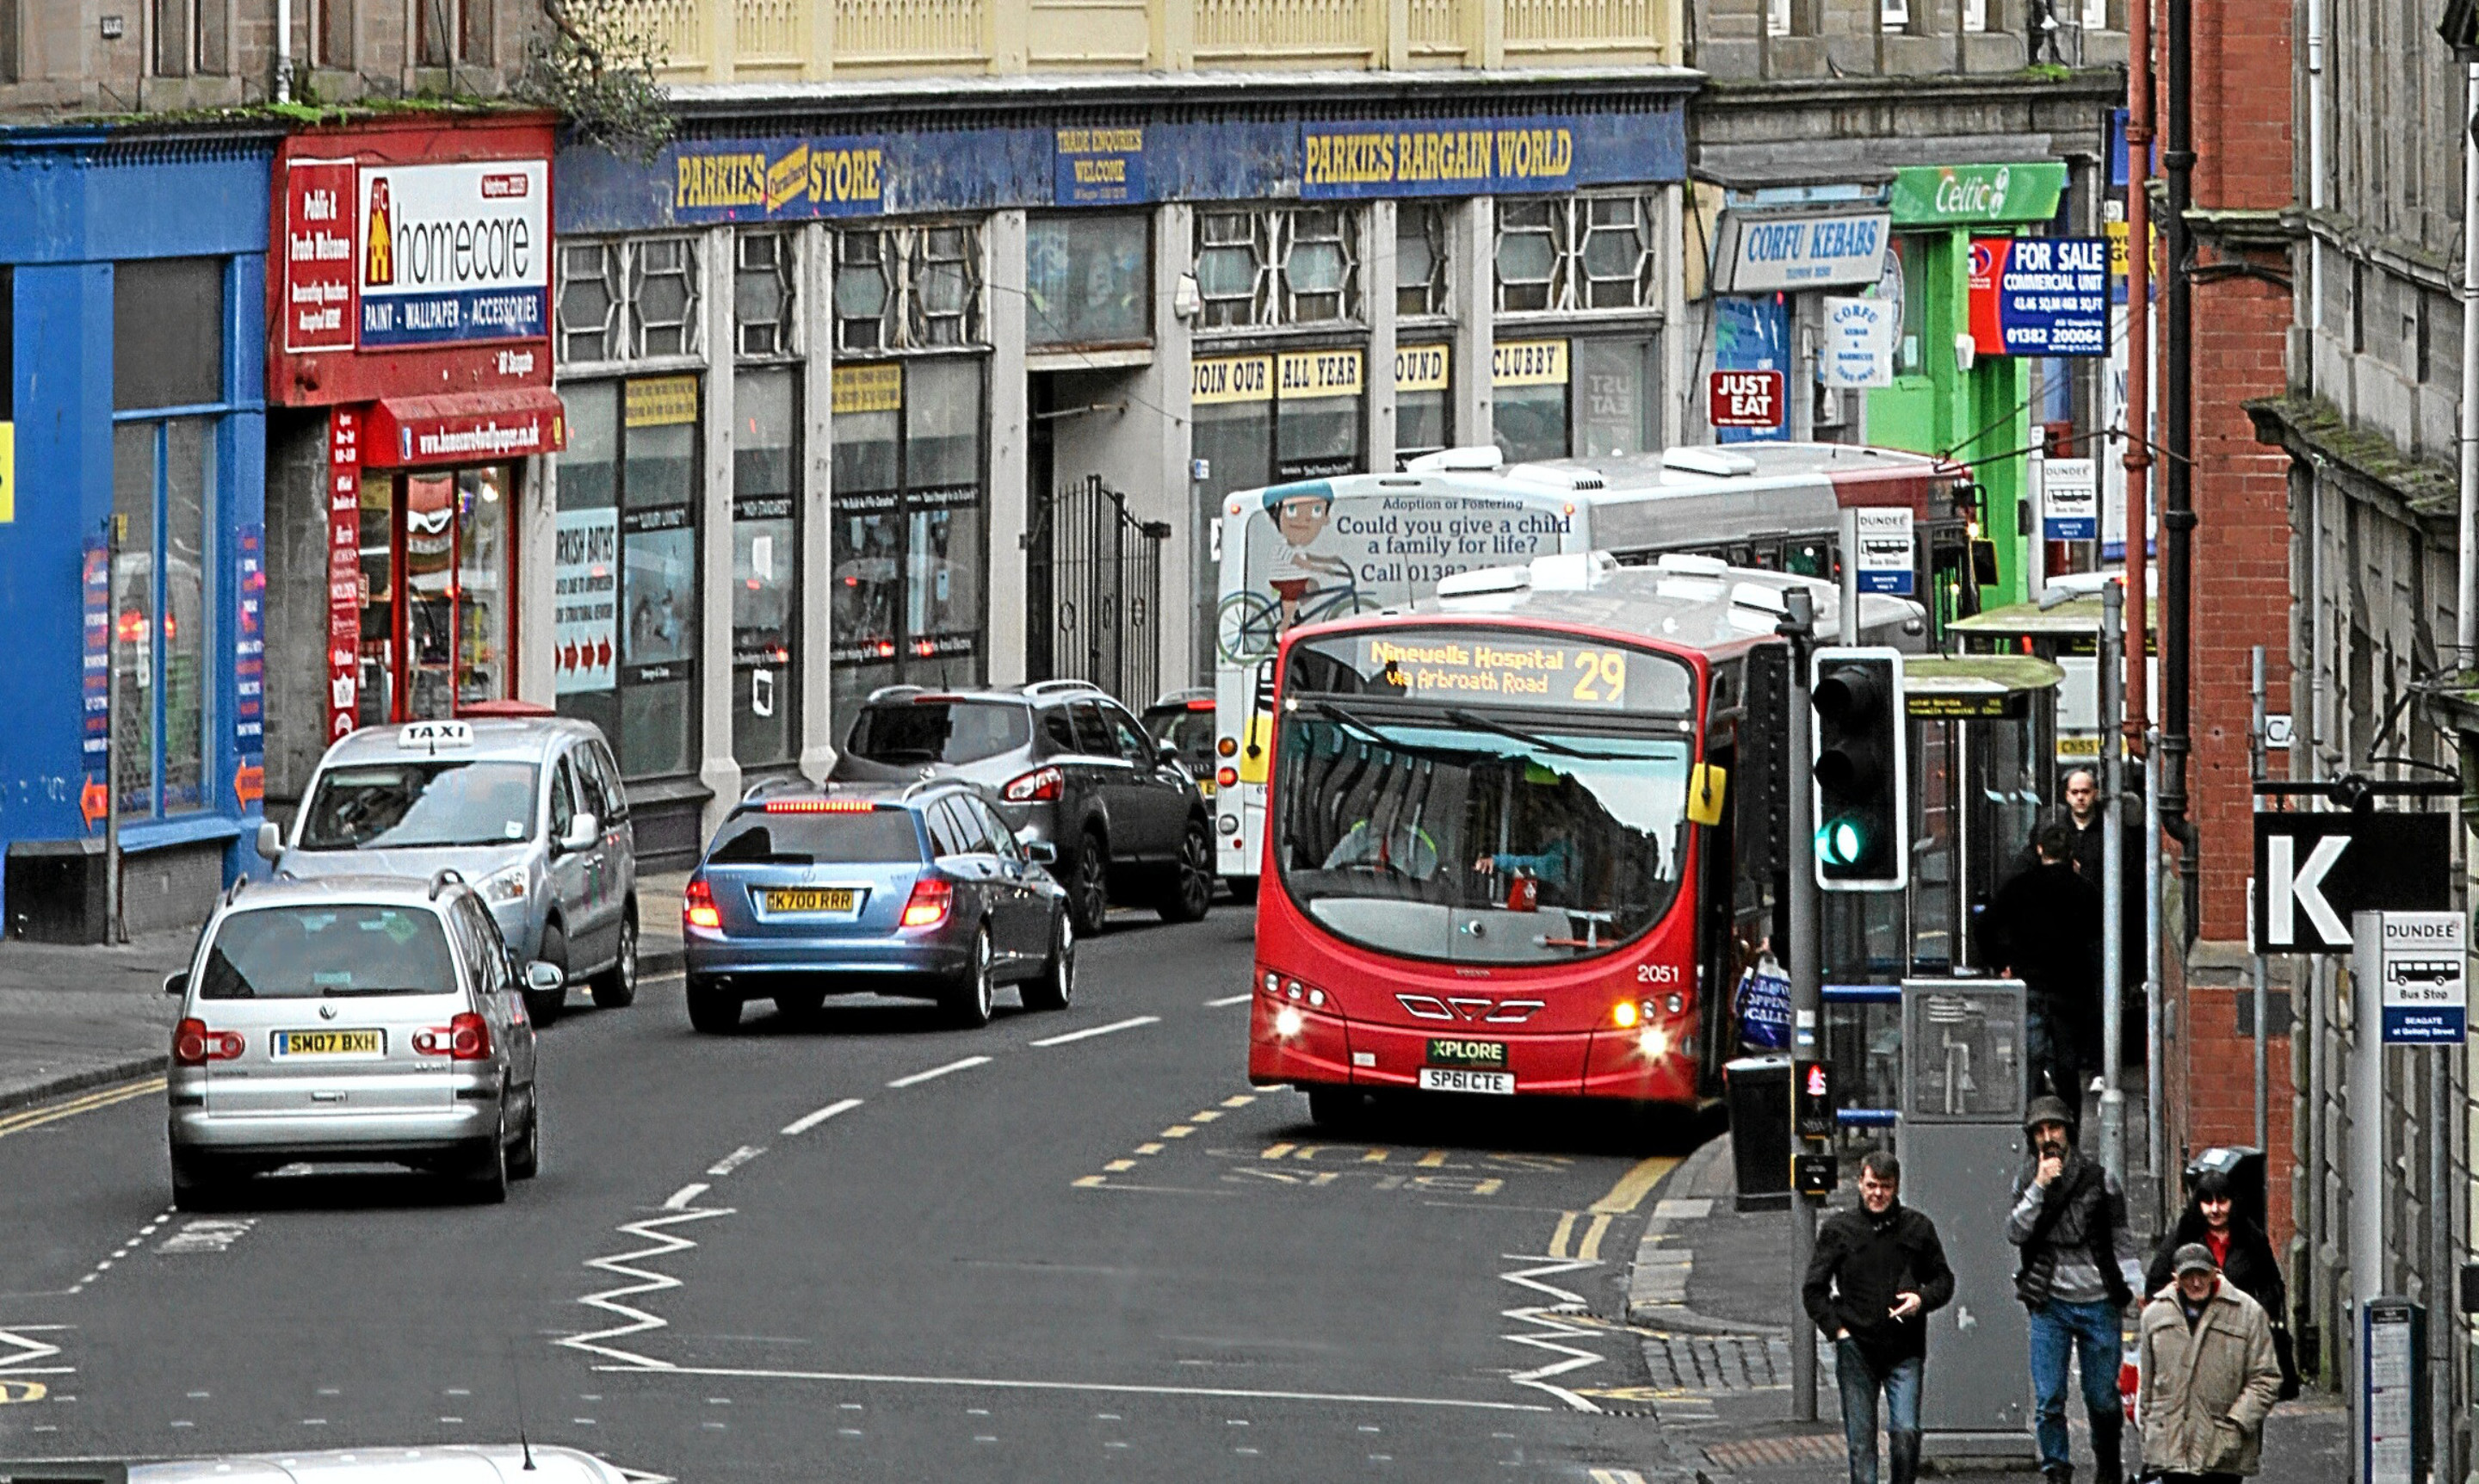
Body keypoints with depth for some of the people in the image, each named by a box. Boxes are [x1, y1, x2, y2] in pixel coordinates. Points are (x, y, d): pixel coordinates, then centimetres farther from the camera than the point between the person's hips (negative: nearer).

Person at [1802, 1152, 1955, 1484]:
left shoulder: (1917, 1228, 6)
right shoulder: (1839, 1229, 4)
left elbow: (1943, 1279, 16)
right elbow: (1813, 1290, 8)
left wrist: (1922, 1300, -5)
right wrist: (1837, 1329, -4)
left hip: (1905, 1352, 0)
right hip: (1856, 1349, 0)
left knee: (1906, 1433, -11)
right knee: (1861, 1441, 1)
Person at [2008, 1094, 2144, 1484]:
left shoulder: (2100, 1180, 4)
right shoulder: (2027, 1181, 7)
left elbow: (2121, 1240, 8)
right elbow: (2015, 1232, -6)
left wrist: (2135, 1287, -3)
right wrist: (2039, 1187, -15)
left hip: (2098, 1302, 0)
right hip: (2050, 1304, 0)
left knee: (2103, 1399, 6)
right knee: (2049, 1400, -5)